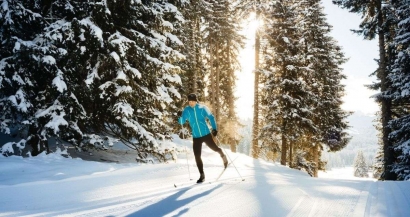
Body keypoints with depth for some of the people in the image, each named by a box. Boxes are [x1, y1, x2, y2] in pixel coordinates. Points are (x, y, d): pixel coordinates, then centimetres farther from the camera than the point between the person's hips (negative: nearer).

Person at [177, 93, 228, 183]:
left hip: (206, 134, -1)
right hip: (196, 137, 1)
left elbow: (211, 117, 4)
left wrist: (214, 128, -5)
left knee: (214, 148, 9)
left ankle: (222, 155, 46)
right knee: (197, 156, -2)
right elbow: (182, 122, -5)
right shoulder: (186, 110, -1)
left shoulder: (202, 108, -4)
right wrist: (180, 116, -26)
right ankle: (202, 175, 13)